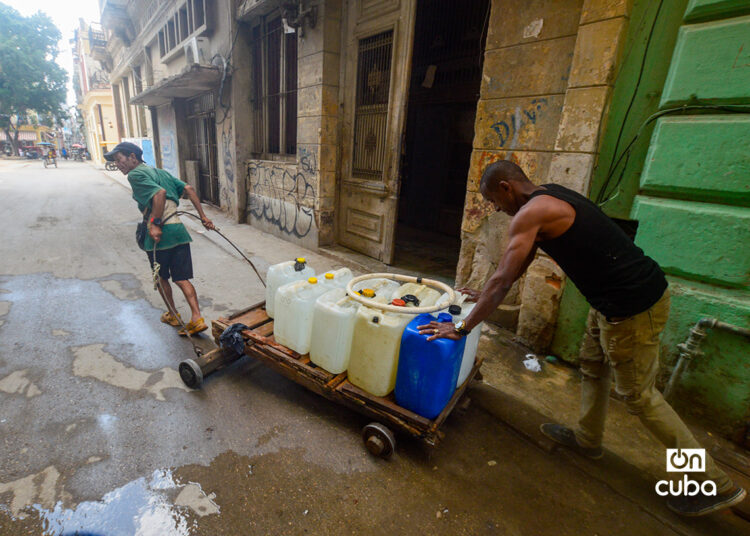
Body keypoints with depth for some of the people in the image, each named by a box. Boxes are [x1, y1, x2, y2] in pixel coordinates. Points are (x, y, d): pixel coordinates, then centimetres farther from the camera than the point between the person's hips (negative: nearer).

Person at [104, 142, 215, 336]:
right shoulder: (160, 172, 20)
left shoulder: (136, 174, -4)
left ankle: (173, 315, 29)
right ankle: (197, 318, -1)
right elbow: (188, 189, 13)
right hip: (179, 230, 7)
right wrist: (203, 217, 10)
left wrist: (155, 223, -23)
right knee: (181, 278, 8)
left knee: (161, 277, 15)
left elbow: (160, 193, -22)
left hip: (160, 234, -7)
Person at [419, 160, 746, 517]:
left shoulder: (530, 212, -19)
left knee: (638, 396, 8)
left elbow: (502, 280, -22)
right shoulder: (548, 197, 11)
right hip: (617, 298, 10)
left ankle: (715, 486, 28)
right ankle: (587, 439, 42)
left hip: (633, 306, -10)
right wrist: (487, 296, 24)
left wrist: (462, 327, -14)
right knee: (592, 365, 23)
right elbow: (521, 262, 18)